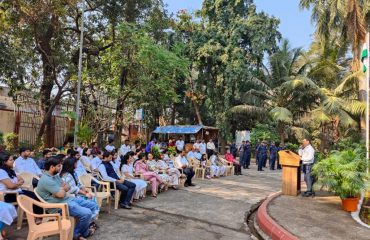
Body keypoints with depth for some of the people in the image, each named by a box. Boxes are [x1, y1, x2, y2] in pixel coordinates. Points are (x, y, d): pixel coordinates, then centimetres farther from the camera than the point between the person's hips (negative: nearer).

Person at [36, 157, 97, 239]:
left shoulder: (55, 175, 10)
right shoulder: (46, 179, -22)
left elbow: (67, 187, 11)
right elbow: (61, 194, -24)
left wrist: (61, 189, -11)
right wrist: (62, 189, -1)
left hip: (67, 199, 10)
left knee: (91, 205, 10)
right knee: (87, 213, -21)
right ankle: (83, 232, 7)